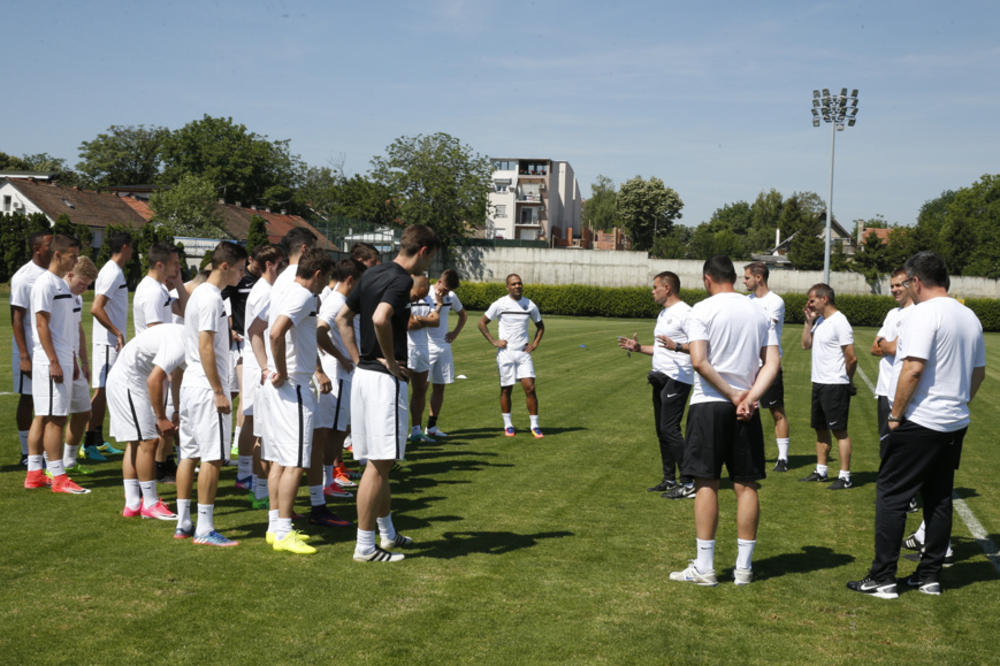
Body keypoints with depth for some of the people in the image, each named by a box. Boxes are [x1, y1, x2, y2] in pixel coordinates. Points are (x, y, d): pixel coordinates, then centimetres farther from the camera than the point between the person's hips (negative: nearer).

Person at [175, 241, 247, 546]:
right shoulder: (212, 298, -15)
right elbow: (206, 347, -20)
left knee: (189, 453, 12)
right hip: (206, 387, -10)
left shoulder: (199, 293, 15)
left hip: (191, 384, 10)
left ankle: (183, 523, 18)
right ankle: (204, 529, -4)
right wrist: (219, 391, -19)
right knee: (212, 457, -6)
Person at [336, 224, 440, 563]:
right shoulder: (401, 280, -15)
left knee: (380, 461, 18)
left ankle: (388, 533, 30)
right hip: (385, 380, -9)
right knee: (379, 463, -3)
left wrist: (358, 358, 14)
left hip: (364, 374, 10)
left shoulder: (372, 274, 13)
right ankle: (365, 545, 2)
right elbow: (380, 318, -31)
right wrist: (390, 360, -18)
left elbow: (343, 316, 19)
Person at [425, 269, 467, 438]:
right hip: (426, 346, -6)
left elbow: (463, 315, 23)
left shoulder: (451, 297, 8)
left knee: (439, 387, 8)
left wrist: (455, 332, 13)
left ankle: (432, 426, 16)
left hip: (444, 346, 6)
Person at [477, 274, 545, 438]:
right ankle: (508, 425, 19)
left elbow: (540, 326, 21)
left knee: (529, 387, -7)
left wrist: (535, 343, 7)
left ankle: (535, 426, 1)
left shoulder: (530, 305, 6)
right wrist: (493, 341, -4)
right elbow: (482, 323, 4)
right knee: (506, 389, 4)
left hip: (523, 352, 2)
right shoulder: (500, 304, -3)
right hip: (505, 352, -2)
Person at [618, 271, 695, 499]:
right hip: (661, 378, 10)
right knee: (661, 429, 11)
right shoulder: (663, 314, 20)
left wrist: (676, 347, -31)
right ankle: (669, 479, 20)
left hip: (677, 379, -10)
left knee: (670, 428, -14)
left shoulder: (685, 313, -11)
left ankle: (688, 483, -10)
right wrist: (638, 348, 20)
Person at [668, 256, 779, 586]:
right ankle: (744, 567, 13)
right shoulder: (759, 312, 10)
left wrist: (732, 395, -8)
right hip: (746, 410, 4)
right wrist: (749, 397, -6)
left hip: (709, 404, -4)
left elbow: (699, 361, -15)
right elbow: (773, 363, 3)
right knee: (746, 486, 8)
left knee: (706, 483, 0)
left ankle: (704, 567, 2)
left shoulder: (702, 310, -4)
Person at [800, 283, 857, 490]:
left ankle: (845, 476, -2)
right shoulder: (820, 321, 12)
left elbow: (852, 358, -16)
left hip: (835, 385, -9)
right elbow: (806, 344, 17)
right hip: (818, 383, 9)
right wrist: (809, 320, 8)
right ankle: (821, 471, 25)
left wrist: (846, 380, -2)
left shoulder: (839, 322, -16)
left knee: (839, 430, -6)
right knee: (820, 428, 15)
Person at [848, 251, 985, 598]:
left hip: (920, 423, -8)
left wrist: (895, 415, -14)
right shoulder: (969, 317, 11)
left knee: (891, 495, -1)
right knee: (939, 498, 14)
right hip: (956, 424, 8)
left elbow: (914, 368, -22)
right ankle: (930, 576, 20)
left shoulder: (924, 313, -15)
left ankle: (882, 578, 0)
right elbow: (979, 372, 18)